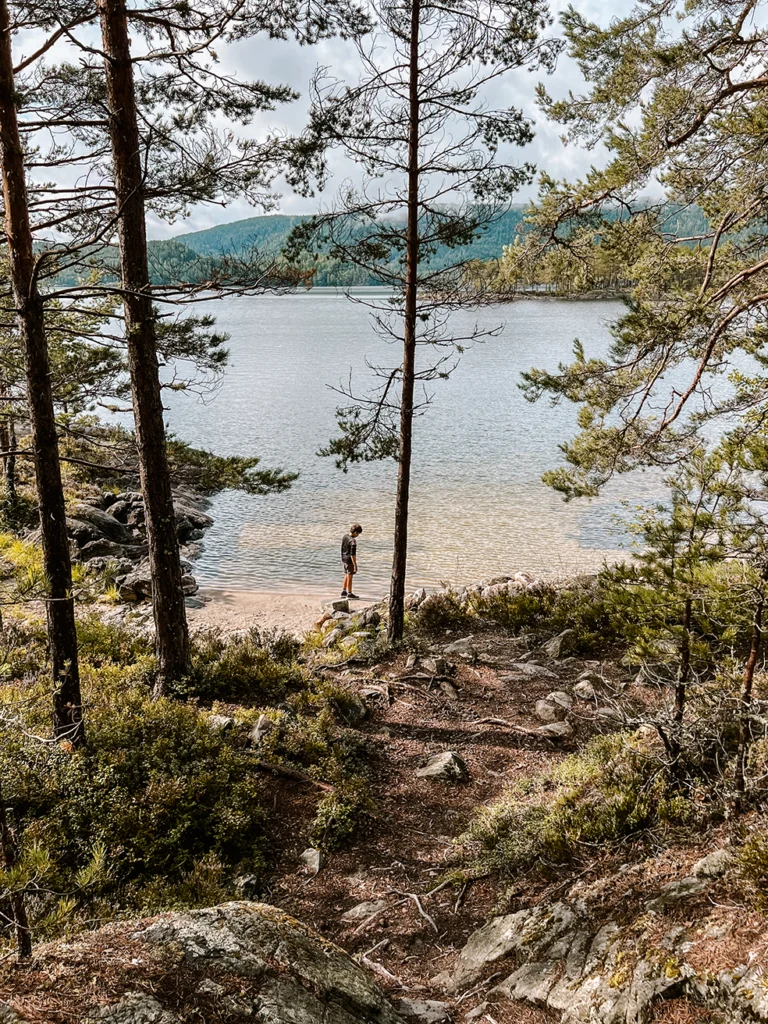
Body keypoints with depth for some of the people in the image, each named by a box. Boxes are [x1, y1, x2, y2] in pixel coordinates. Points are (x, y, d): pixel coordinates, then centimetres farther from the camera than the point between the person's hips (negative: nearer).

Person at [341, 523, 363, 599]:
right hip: (350, 561, -8)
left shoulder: (345, 536, 1)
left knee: (346, 575, 21)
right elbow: (352, 554, -25)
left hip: (344, 559, 8)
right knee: (349, 577, 4)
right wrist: (355, 565, -20)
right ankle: (349, 594, 14)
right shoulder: (353, 541, -25)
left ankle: (344, 592, 29)